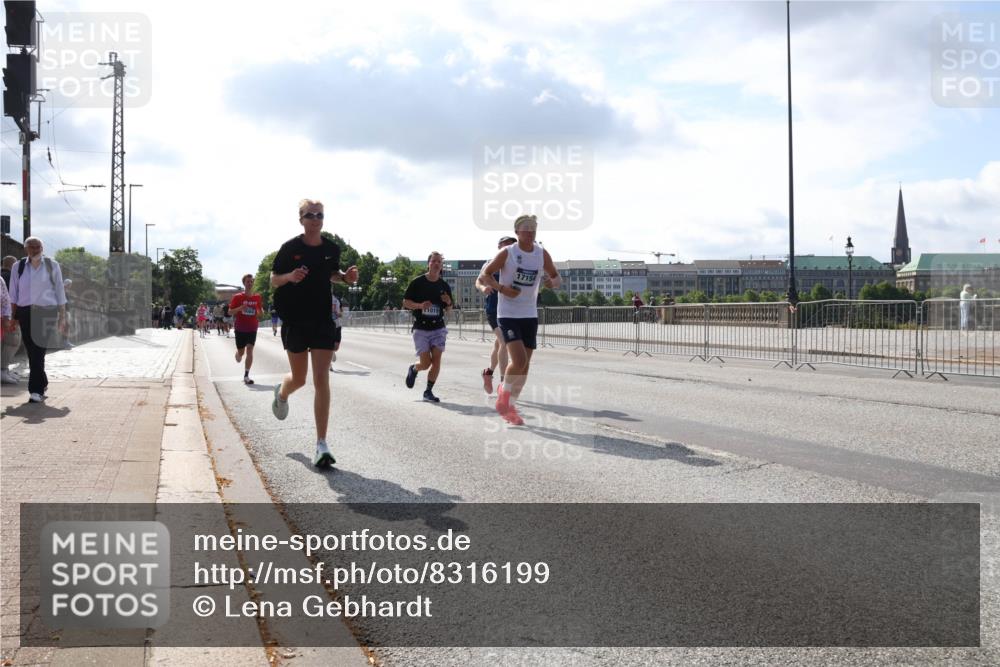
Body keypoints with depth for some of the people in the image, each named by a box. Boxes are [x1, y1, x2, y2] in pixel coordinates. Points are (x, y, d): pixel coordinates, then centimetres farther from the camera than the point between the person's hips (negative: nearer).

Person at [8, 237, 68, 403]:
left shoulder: (52, 265, 4)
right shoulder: (18, 267, 9)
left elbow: (59, 291, 7)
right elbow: (13, 294, 12)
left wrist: (62, 317, 4)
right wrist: (14, 317, 7)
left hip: (46, 312, -3)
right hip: (25, 313, 3)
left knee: (38, 351, -11)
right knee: (32, 352, 7)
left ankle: (36, 390, -11)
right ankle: (42, 384, 25)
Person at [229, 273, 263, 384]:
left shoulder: (257, 297, 2)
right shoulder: (238, 297, -5)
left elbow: (261, 311, 14)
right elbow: (230, 312, -4)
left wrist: (261, 311, -11)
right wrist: (240, 308, -23)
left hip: (252, 329, 1)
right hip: (240, 328, -1)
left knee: (250, 350, -11)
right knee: (241, 352, 8)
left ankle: (246, 376, -9)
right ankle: (237, 354, 48)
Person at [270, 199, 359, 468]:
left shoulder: (332, 249, 2)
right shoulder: (290, 248, -6)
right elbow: (273, 280, 1)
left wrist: (345, 277, -1)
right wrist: (290, 276, -20)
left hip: (323, 320, 1)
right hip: (294, 320, -1)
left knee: (321, 380, -8)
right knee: (299, 378, 11)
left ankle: (321, 445, -7)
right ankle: (281, 393, 52)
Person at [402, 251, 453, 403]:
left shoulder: (445, 286, 5)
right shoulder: (417, 282, -4)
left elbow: (448, 309, 14)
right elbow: (405, 302, -2)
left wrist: (448, 303, -9)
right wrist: (420, 305, -19)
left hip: (438, 328, 3)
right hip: (421, 328, -3)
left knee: (436, 360, -7)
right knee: (426, 363, -7)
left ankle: (428, 391, 8)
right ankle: (413, 369, 28)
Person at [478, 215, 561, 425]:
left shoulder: (542, 254, 3)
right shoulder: (507, 253, -8)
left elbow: (558, 280, 11)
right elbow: (485, 274, -1)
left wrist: (551, 282, -13)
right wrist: (501, 288, -18)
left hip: (530, 315, 5)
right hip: (508, 314, -4)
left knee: (525, 365, 6)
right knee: (519, 360, -19)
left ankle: (509, 406, 23)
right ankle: (504, 392, 10)